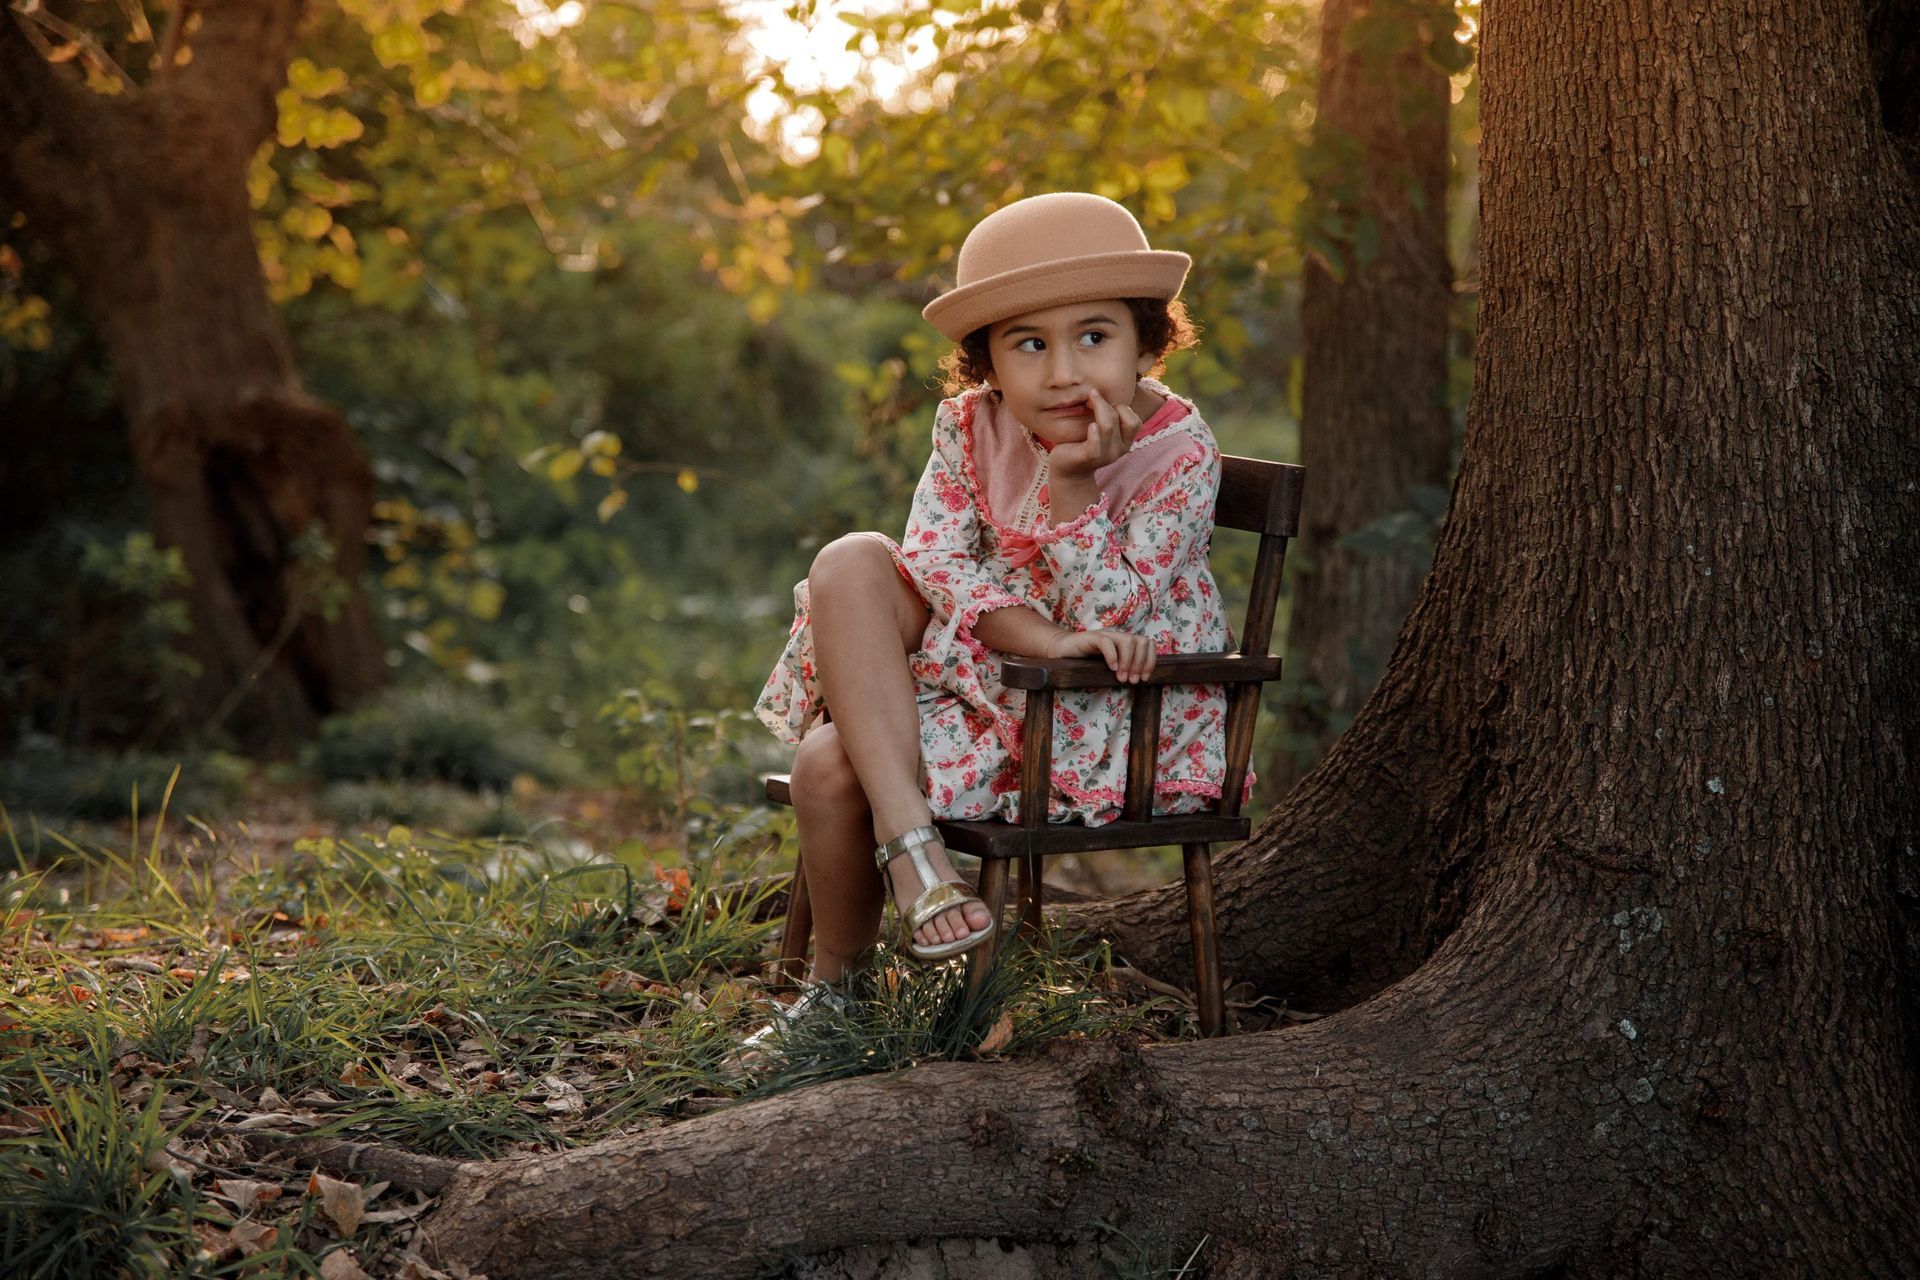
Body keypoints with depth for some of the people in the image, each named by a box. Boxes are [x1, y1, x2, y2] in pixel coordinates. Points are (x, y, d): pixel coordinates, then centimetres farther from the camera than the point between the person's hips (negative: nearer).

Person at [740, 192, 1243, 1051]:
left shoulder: (1180, 455, -16)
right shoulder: (970, 426, -2)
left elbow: (1106, 616, -19)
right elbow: (938, 564, -11)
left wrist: (1070, 479, -32)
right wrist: (1047, 637, -28)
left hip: (1103, 714, -6)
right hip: (983, 671, 6)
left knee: (834, 762, -21)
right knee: (851, 565, -22)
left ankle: (834, 986, 2)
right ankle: (910, 850, -28)